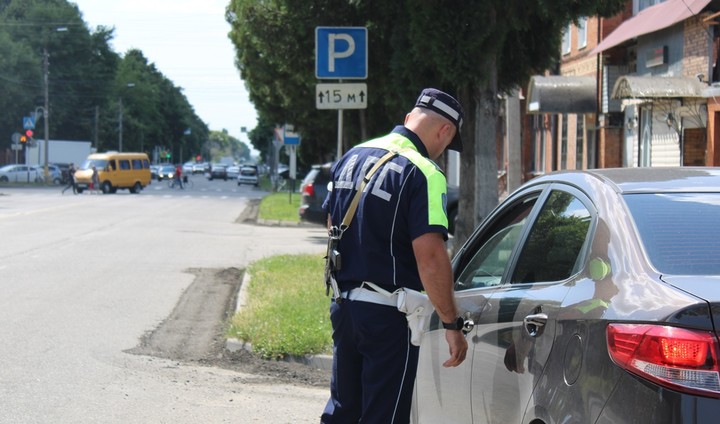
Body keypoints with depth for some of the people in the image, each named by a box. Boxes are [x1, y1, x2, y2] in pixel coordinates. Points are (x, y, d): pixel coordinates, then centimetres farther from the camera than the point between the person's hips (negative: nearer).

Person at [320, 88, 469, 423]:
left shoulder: (352, 157, 9)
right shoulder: (423, 173, -16)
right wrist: (452, 323, -18)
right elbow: (429, 255, -23)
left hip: (343, 304, 7)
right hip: (389, 316, -7)